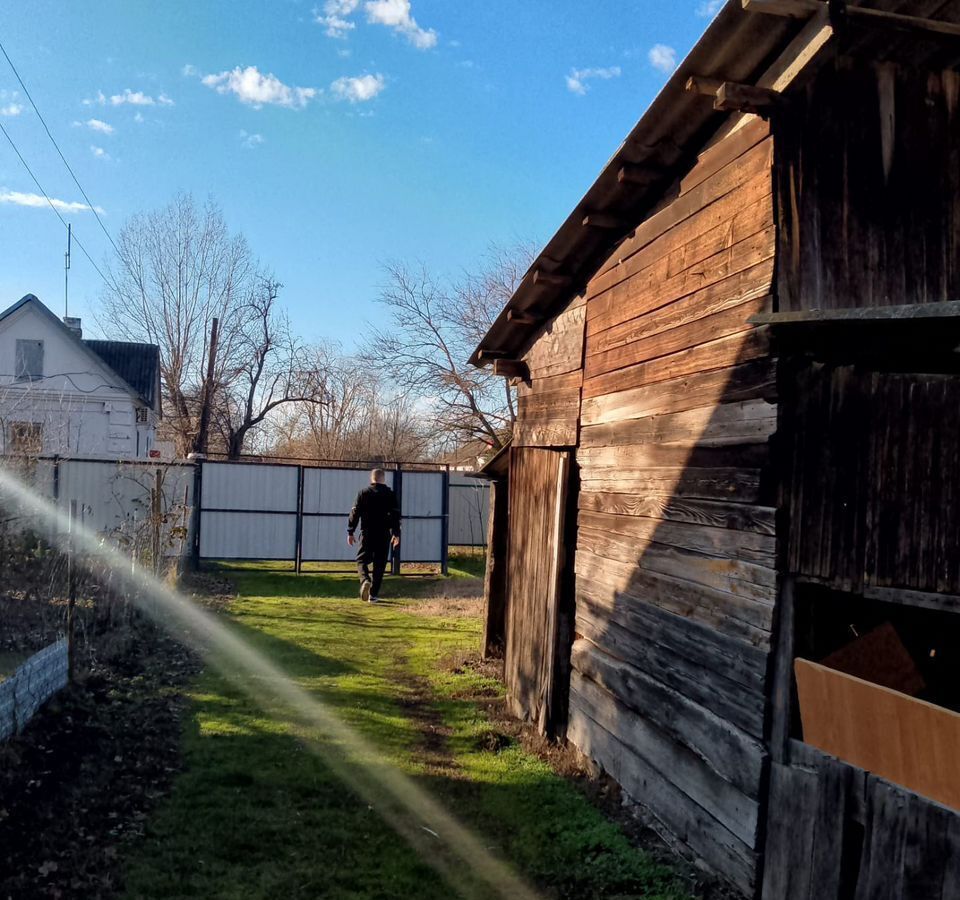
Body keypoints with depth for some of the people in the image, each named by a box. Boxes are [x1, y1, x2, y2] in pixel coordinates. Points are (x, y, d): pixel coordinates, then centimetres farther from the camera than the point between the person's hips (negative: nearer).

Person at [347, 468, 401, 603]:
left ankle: (365, 580, -21)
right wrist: (396, 534, 8)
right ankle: (373, 594, 6)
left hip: (367, 533, 0)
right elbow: (396, 515, 2)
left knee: (362, 559, 9)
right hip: (384, 534, 0)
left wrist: (350, 532, 7)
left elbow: (355, 513, 1)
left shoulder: (363, 493, 3)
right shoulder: (390, 494, 4)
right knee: (379, 563, 7)